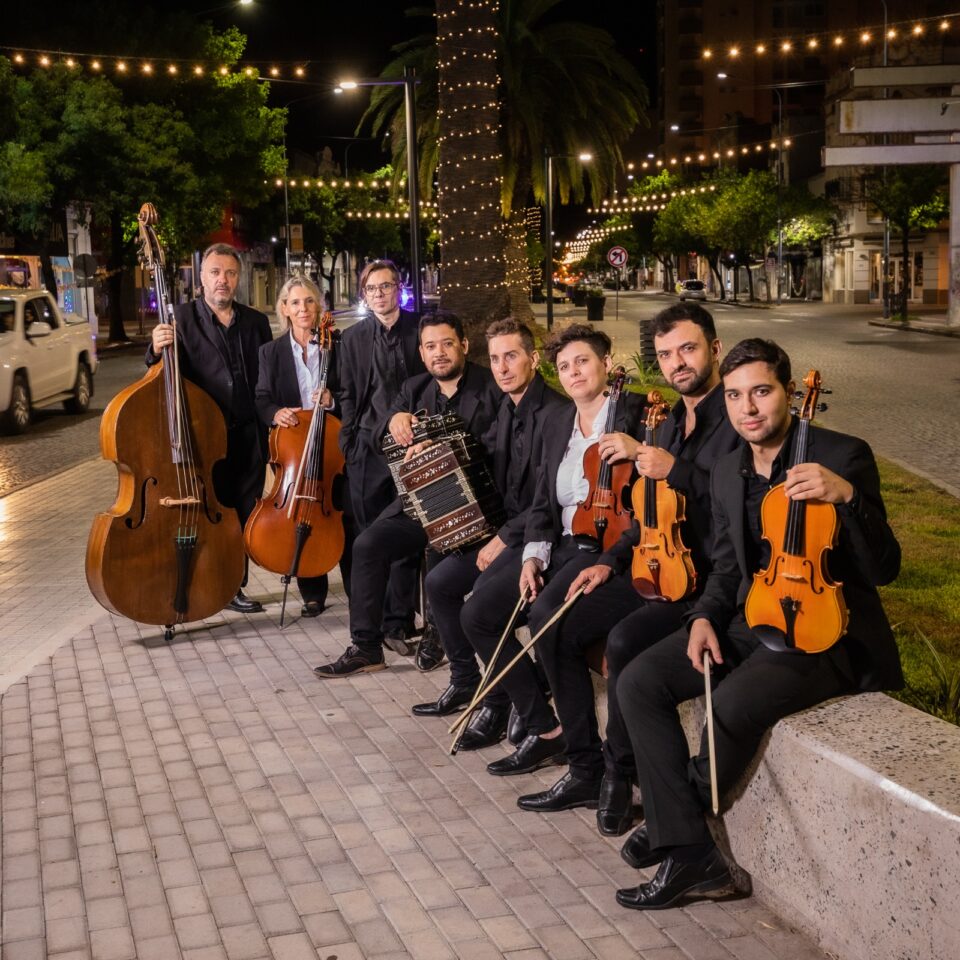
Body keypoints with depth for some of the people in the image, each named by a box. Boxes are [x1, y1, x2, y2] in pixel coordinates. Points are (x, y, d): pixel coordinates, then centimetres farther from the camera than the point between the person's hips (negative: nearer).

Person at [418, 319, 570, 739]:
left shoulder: (556, 413, -19)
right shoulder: (508, 408, 10)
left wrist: (504, 538, -19)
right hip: (506, 529, 10)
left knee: (483, 597, -27)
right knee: (439, 582, 5)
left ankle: (498, 703, -9)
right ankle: (464, 681, 20)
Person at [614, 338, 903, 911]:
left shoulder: (842, 456, -11)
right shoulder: (728, 474, 9)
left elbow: (884, 569, -14)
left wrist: (846, 496, -31)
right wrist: (705, 617, -2)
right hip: (750, 621, 7)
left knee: (734, 703, -32)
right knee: (639, 682, -13)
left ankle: (680, 815, 0)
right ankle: (688, 850, -10)